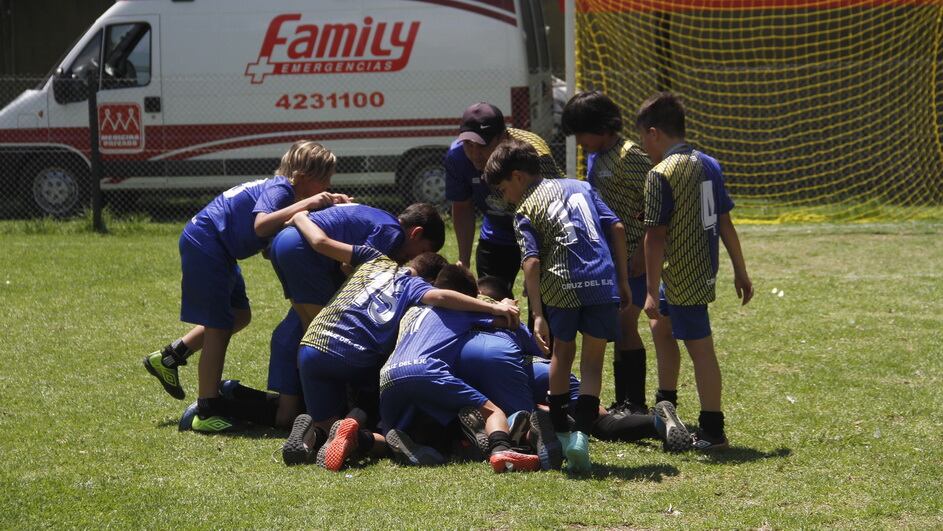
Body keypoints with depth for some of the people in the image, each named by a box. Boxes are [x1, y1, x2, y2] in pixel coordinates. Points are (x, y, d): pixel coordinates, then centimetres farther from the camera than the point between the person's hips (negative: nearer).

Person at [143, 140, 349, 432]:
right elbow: (261, 225, -37)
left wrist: (331, 203, -7)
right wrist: (306, 203, -36)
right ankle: (206, 412, -3)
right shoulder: (279, 189, -20)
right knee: (218, 326, -7)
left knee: (239, 316, 18)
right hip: (204, 242, -10)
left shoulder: (280, 188, 9)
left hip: (218, 250, 10)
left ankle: (169, 357, 24)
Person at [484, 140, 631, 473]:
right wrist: (623, 280, 16)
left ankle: (561, 433, 25)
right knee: (593, 361, 11)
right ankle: (583, 435, -4)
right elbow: (616, 228, 12)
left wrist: (537, 315, -12)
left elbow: (532, 262, -8)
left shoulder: (525, 211, 4)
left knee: (562, 354, 21)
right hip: (602, 282, 2)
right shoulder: (579, 187, 19)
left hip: (561, 286, -2)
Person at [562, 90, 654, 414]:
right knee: (616, 330, 11)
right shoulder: (594, 157, 13)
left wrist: (643, 252, -20)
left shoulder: (630, 157, -15)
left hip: (631, 258, -9)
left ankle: (636, 404, -5)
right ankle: (622, 402, 17)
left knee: (625, 325, -9)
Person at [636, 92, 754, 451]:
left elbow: (656, 236, -18)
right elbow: (725, 222, 11)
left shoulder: (661, 175, -16)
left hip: (681, 279, -9)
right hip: (704, 270, 9)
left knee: (699, 348, -3)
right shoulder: (708, 165, 7)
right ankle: (666, 406, 35)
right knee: (661, 325, 26)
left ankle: (713, 431, 2)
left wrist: (652, 292, -17)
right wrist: (740, 272, 16)